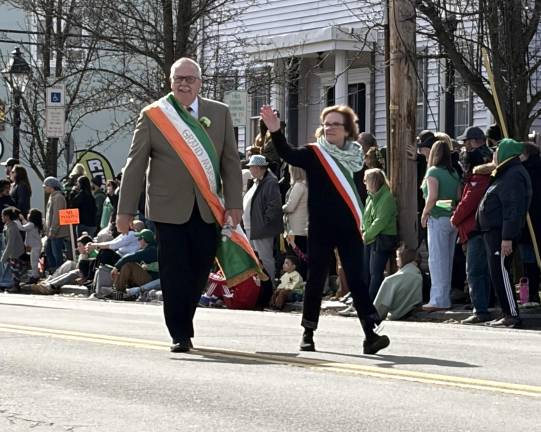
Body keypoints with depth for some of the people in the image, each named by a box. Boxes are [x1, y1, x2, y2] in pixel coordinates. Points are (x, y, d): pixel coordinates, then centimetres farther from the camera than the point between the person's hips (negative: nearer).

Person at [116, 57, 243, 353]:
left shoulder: (220, 113, 10)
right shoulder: (152, 116, 2)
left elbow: (231, 162, 9)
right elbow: (135, 165, 2)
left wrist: (234, 203, 0)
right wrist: (126, 210, -2)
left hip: (207, 210, 2)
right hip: (169, 208, -2)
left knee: (200, 272, 4)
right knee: (175, 274, -4)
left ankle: (184, 323, 24)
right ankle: (180, 334, 3)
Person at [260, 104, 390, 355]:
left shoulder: (355, 156, 10)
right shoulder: (314, 154, -1)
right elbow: (288, 154, -19)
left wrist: (362, 223, 10)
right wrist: (275, 132, -38)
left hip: (349, 230, 2)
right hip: (321, 228, -2)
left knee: (356, 280, -5)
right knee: (316, 279, 5)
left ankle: (371, 334, -11)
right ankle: (308, 334, 17)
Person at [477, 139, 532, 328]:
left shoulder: (513, 176, -14)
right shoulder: (506, 174, 20)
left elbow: (514, 209, -22)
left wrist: (507, 238, -26)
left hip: (500, 234, -11)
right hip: (494, 232, 11)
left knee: (500, 273, -10)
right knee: (498, 274, 12)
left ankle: (512, 315, -9)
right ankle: (508, 315, 15)